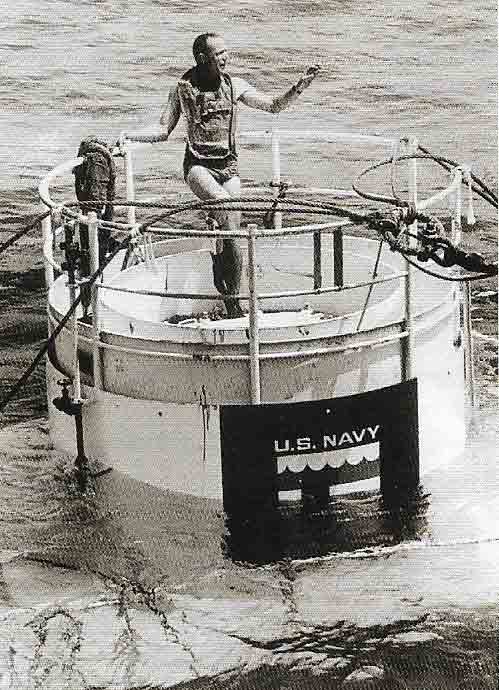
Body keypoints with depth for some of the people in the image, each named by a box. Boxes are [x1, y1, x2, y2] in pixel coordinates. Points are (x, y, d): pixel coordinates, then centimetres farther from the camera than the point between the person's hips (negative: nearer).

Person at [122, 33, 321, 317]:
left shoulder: (234, 85, 5)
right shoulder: (184, 88, 0)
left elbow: (274, 105, 8)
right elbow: (163, 131, 4)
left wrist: (300, 86, -7)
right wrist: (128, 135, -11)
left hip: (228, 165, 3)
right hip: (198, 165, -2)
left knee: (233, 230, -5)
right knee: (224, 203, -33)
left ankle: (233, 300, 3)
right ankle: (218, 263, -17)